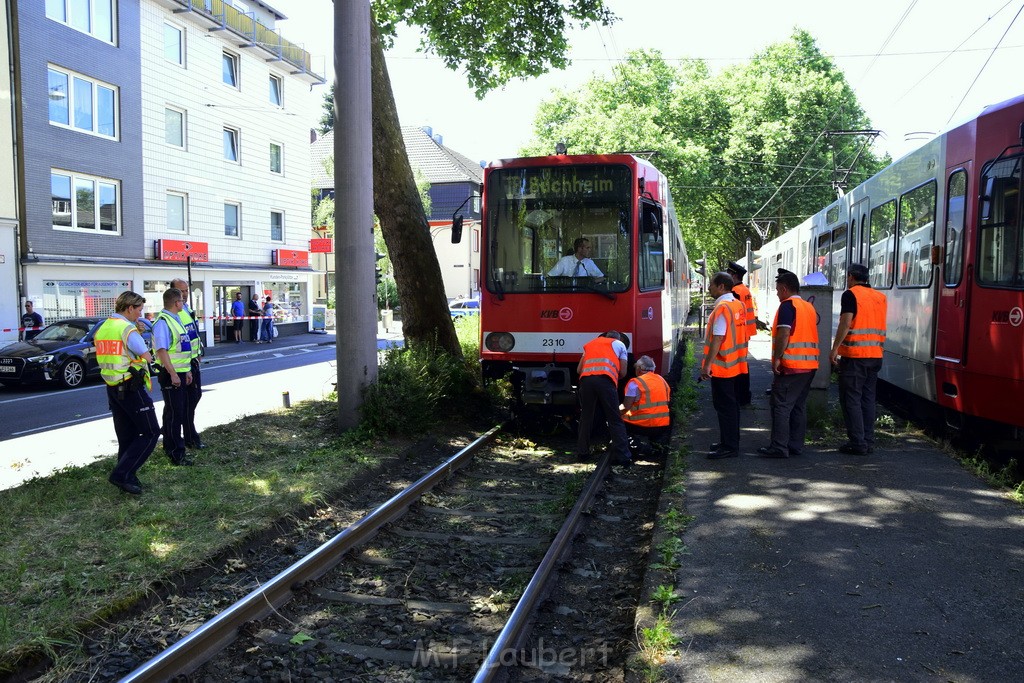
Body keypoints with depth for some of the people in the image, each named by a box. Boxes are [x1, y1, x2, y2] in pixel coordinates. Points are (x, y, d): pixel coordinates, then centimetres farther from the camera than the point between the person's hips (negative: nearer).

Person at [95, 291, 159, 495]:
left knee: (126, 436, 15)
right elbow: (147, 357, -11)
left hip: (111, 387, 9)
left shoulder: (102, 328, 13)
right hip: (131, 387, -9)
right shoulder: (128, 329, -14)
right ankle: (121, 474, -8)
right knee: (150, 432, -2)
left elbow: (107, 357, 15)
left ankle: (127, 478, 18)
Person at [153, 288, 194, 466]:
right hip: (170, 374, -10)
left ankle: (170, 446, 29)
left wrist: (187, 370, 21)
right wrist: (173, 374, -25)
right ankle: (176, 453, 0)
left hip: (180, 373, 10)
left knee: (180, 410, 17)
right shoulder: (162, 322, -16)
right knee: (174, 413, -5)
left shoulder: (176, 319, 15)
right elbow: (162, 350, -23)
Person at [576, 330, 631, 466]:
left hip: (586, 379, 3)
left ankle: (582, 451, 17)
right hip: (606, 380, -3)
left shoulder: (590, 344, 34)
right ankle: (622, 456, -3)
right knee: (615, 420, 1)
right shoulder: (619, 344, 25)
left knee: (586, 417, 15)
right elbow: (622, 372, 19)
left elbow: (579, 370, 27)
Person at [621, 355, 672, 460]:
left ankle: (637, 442, -12)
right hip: (663, 425, 7)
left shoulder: (635, 383, -10)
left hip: (643, 425, -7)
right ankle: (658, 443, 4)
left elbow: (625, 407, -13)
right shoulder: (662, 380, 11)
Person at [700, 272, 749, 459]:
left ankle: (729, 447, 2)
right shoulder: (738, 305, 10)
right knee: (731, 405, 17)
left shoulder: (722, 308, -19)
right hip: (735, 365, 9)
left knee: (724, 406, -3)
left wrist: (707, 364, -20)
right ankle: (731, 442, 27)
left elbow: (717, 338, -23)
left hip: (721, 366, -9)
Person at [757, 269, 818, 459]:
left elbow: (783, 334, -21)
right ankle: (796, 445, 16)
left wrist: (776, 358, -17)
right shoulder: (809, 307, 16)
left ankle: (779, 447, -5)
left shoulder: (787, 305, -11)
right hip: (809, 365, 9)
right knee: (799, 406, 13)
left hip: (790, 365, -9)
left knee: (781, 407, -5)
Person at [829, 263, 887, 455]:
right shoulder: (880, 297, 13)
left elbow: (845, 324, -15)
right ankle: (868, 441, 15)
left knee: (851, 399, -2)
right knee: (868, 398, 12)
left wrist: (835, 349, -12)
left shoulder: (851, 294, -7)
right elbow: (881, 325, 18)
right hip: (875, 355, 7)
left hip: (854, 355, -7)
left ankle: (857, 443, -4)